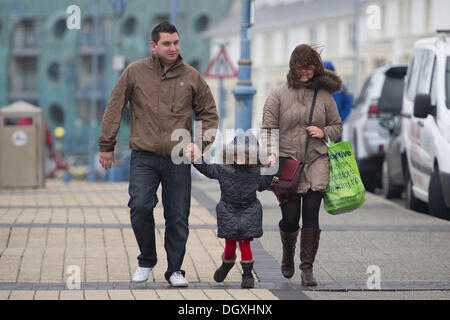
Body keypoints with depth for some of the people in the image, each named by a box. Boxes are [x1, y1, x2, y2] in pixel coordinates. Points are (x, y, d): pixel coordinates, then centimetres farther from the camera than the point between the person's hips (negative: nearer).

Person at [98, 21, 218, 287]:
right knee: (140, 207, -16)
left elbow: (209, 113, 14)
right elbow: (114, 109, 6)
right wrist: (107, 145, 5)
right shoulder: (135, 72, 2)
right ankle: (146, 260, 7)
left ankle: (175, 269, 17)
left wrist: (201, 143, -1)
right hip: (144, 157, -1)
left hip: (179, 160, 1)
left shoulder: (191, 76, 6)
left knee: (178, 216, 3)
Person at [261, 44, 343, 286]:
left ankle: (307, 269, -3)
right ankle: (288, 253, 32)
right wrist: (272, 154, -14)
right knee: (290, 218, 0)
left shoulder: (324, 96, 10)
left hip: (316, 164, 1)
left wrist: (323, 132, -3)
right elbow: (268, 128, 0)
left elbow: (337, 126, 19)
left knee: (311, 216, -8)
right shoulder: (279, 94, 4)